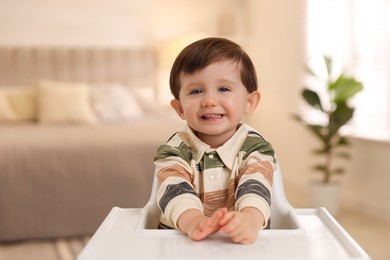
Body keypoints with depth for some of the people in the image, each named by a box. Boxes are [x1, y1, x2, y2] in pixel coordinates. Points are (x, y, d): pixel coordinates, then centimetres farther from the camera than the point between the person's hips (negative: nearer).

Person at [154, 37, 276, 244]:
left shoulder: (256, 148, -1)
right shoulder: (173, 151, -2)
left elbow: (256, 189, -18)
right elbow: (174, 192, -17)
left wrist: (250, 218, -39)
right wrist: (192, 220, -37)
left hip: (243, 244, 0)